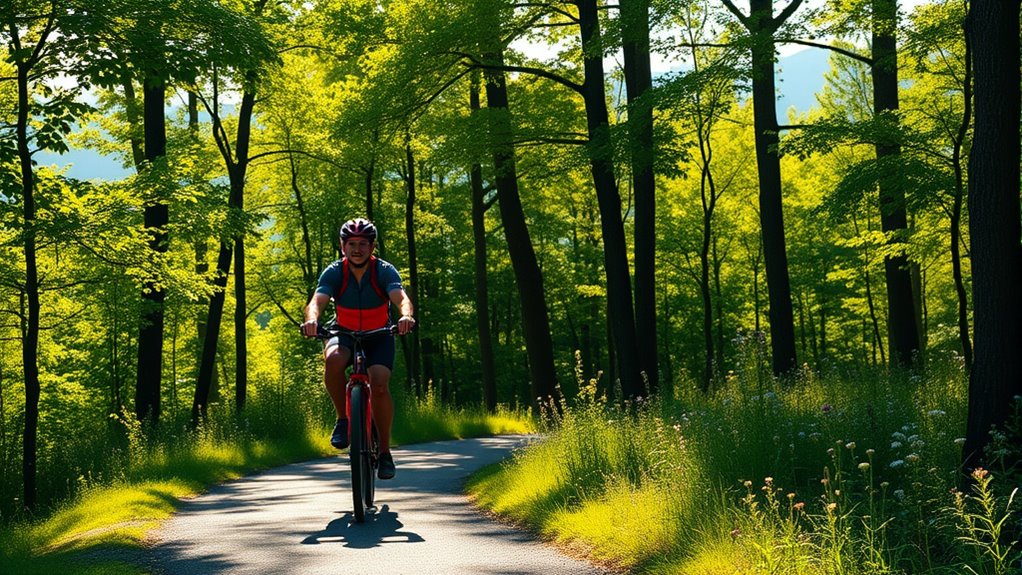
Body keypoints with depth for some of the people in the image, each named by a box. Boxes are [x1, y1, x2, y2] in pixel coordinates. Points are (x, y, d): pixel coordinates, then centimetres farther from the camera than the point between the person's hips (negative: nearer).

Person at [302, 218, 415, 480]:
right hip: (344, 334, 1)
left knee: (379, 384, -25)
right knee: (333, 359, -35)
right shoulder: (334, 273, -16)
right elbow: (316, 301, -31)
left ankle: (384, 451, -7)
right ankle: (342, 419, -13)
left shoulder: (384, 271, -18)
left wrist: (407, 316, -58)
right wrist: (311, 319, -55)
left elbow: (402, 298, -35)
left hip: (378, 337, 0)